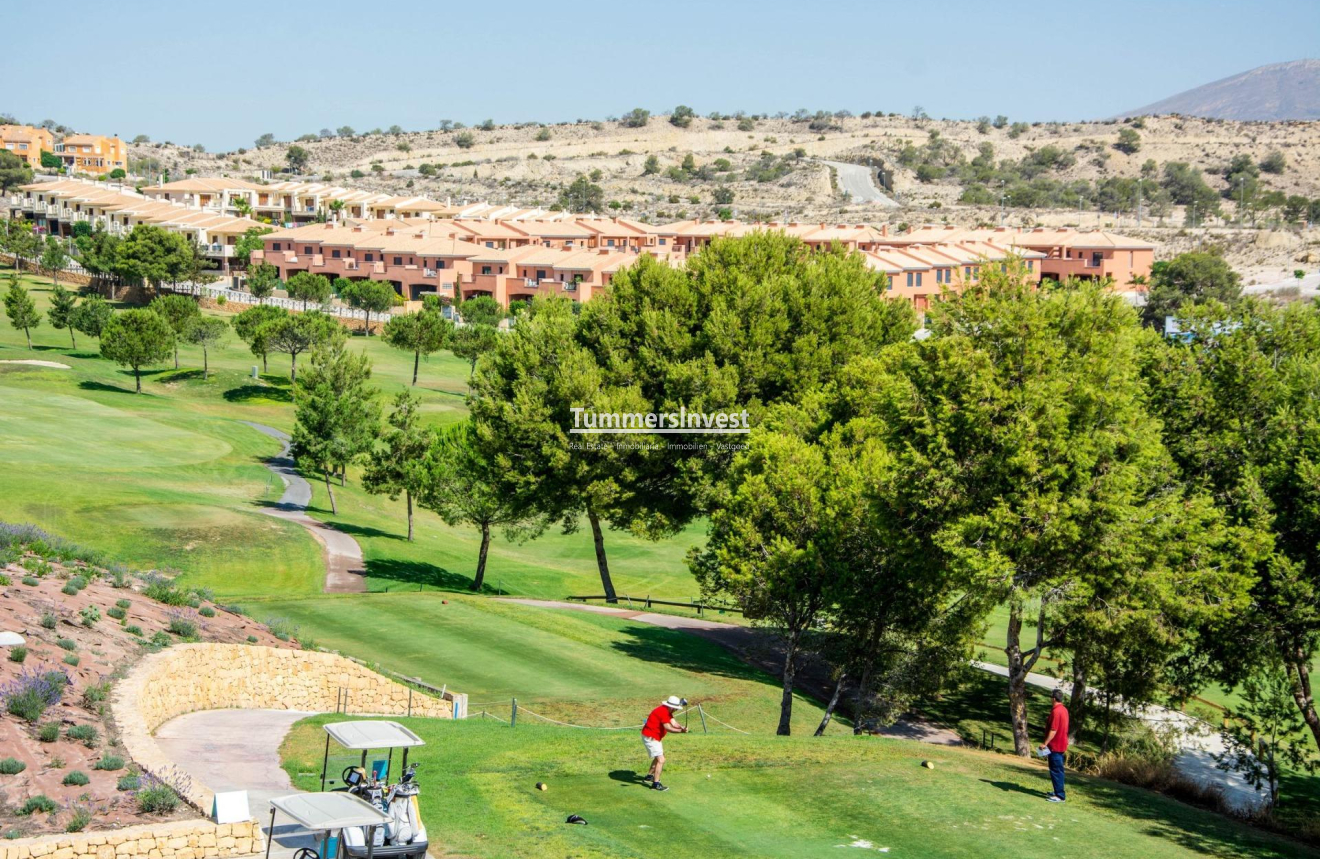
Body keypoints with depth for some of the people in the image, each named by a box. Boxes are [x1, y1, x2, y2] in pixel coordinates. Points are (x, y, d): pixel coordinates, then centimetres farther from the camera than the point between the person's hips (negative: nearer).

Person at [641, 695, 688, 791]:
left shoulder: (667, 711, 8)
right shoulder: (663, 711, -24)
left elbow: (673, 723, -4)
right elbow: (668, 728, -29)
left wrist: (682, 728, -23)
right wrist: (681, 731, -35)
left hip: (655, 737, 11)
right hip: (650, 738, -11)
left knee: (659, 757, 28)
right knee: (661, 760, -15)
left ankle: (649, 776, 43)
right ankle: (656, 783, -13)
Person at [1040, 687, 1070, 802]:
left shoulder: (1056, 711, -21)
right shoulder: (1064, 710, 10)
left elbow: (1053, 730, -24)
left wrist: (1045, 744, -22)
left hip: (1055, 746, -10)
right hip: (1061, 744, 10)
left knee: (1056, 770, -6)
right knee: (1057, 770, 18)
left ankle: (1059, 795, -6)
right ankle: (1057, 791, 27)